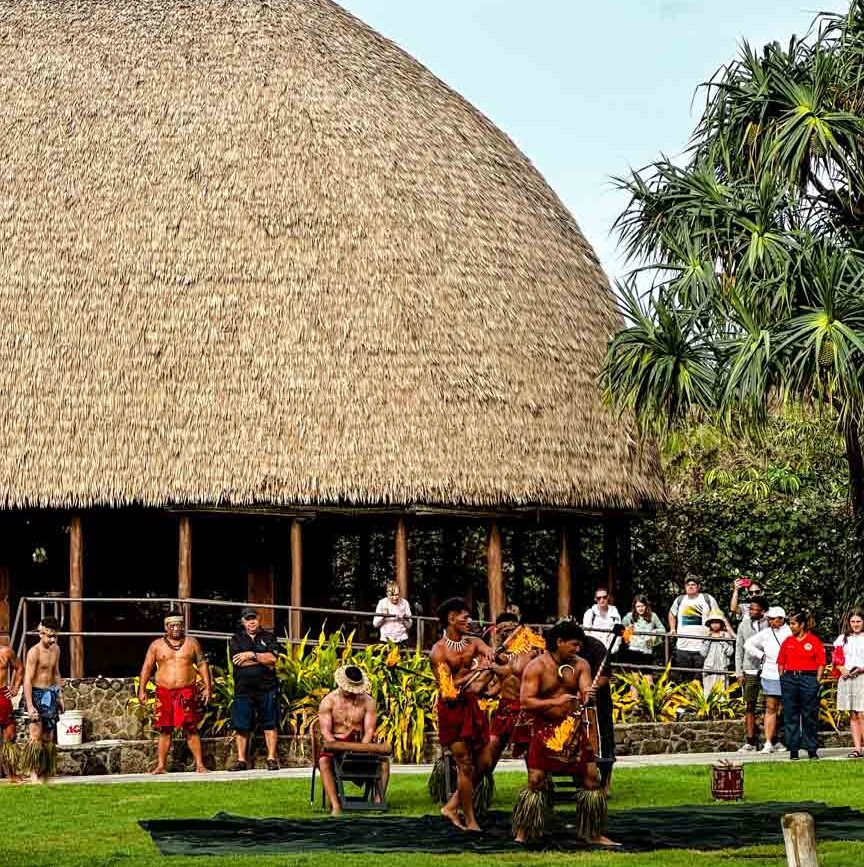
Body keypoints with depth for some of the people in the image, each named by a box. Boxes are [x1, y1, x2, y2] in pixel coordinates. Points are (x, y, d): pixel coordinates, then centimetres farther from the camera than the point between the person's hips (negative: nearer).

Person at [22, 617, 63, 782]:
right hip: (36, 694, -7)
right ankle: (33, 774, -11)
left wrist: (60, 696, 18)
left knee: (49, 737, 8)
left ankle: (43, 774, 14)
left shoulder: (55, 649, 9)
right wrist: (30, 706, -22)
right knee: (36, 736, -12)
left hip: (50, 694, 7)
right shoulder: (34, 652, -15)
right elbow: (27, 680, -18)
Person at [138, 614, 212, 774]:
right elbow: (147, 667, 8)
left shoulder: (192, 643, 10)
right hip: (164, 692, 0)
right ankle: (160, 766, 5)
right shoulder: (156, 645, 8)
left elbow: (202, 665, 12)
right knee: (164, 730, 1)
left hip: (187, 692, 0)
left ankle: (199, 765, 0)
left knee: (191, 730, -2)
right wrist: (141, 690, 0)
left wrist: (208, 687, 5)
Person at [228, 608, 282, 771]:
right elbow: (237, 661, -6)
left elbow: (272, 658, -5)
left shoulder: (269, 638, 11)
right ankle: (241, 760, 9)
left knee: (270, 724, -2)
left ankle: (271, 758, 3)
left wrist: (251, 655, -8)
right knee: (241, 727, 2)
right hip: (243, 689, 1)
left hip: (267, 689, -1)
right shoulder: (236, 639, 11)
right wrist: (263, 660, -5)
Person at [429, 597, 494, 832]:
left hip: (473, 707, 6)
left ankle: (452, 806, 22)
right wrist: (476, 671, -14)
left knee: (480, 764, 7)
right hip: (452, 709, -6)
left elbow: (494, 660, -8)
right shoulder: (438, 651, -8)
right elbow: (447, 687, -16)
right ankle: (470, 820, 4)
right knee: (465, 765, -4)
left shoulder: (474, 643, 9)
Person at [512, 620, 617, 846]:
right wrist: (555, 702, -29)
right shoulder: (536, 666, -10)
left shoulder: (580, 665, 3)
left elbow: (586, 691, -9)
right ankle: (522, 833, 6)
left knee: (592, 778, 1)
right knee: (536, 781, -6)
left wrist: (587, 696, -34)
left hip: (574, 729, 4)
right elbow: (526, 701, -16)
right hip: (546, 730, -4)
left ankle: (595, 834, 12)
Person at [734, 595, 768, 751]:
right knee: (749, 707, 0)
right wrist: (739, 672, 5)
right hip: (749, 671, 2)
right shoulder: (744, 625, 10)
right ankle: (750, 741, 1)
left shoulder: (769, 625, 0)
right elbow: (739, 650, 12)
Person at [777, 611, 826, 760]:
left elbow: (821, 664, -1)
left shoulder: (814, 641, -1)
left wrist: (817, 682, -7)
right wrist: (782, 679, 5)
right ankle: (793, 749, 8)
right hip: (789, 679, 3)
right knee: (791, 716, 3)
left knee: (810, 716, 1)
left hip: (809, 679, -3)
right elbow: (780, 663, 14)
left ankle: (812, 750, 8)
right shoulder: (787, 642, 10)